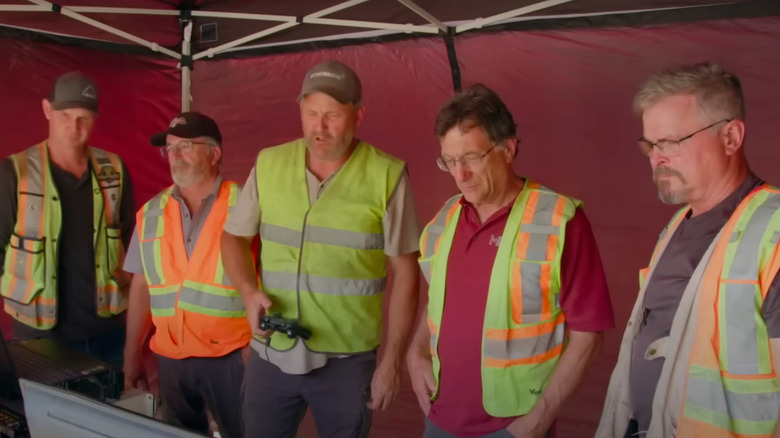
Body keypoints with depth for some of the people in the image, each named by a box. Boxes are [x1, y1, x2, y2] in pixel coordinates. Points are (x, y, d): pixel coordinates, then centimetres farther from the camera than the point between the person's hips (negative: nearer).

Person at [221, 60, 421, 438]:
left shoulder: (387, 176, -9)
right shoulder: (269, 164, 0)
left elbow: (404, 272, -5)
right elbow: (234, 237, 11)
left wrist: (392, 361, -5)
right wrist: (249, 291, -8)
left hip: (348, 359, -2)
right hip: (270, 354, 3)